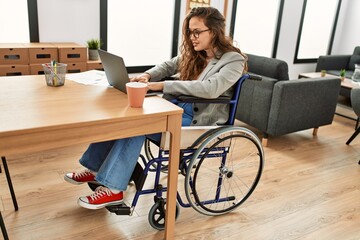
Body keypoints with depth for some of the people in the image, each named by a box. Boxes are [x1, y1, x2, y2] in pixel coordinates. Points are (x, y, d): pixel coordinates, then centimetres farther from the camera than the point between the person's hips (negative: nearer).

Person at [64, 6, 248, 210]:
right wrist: (148, 75, -4)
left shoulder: (234, 60, -11)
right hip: (176, 108, 7)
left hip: (199, 120, -7)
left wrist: (162, 85, -28)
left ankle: (114, 188, -18)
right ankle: (97, 169, -3)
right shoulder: (195, 54, 12)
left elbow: (210, 89, -27)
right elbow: (168, 66, 21)